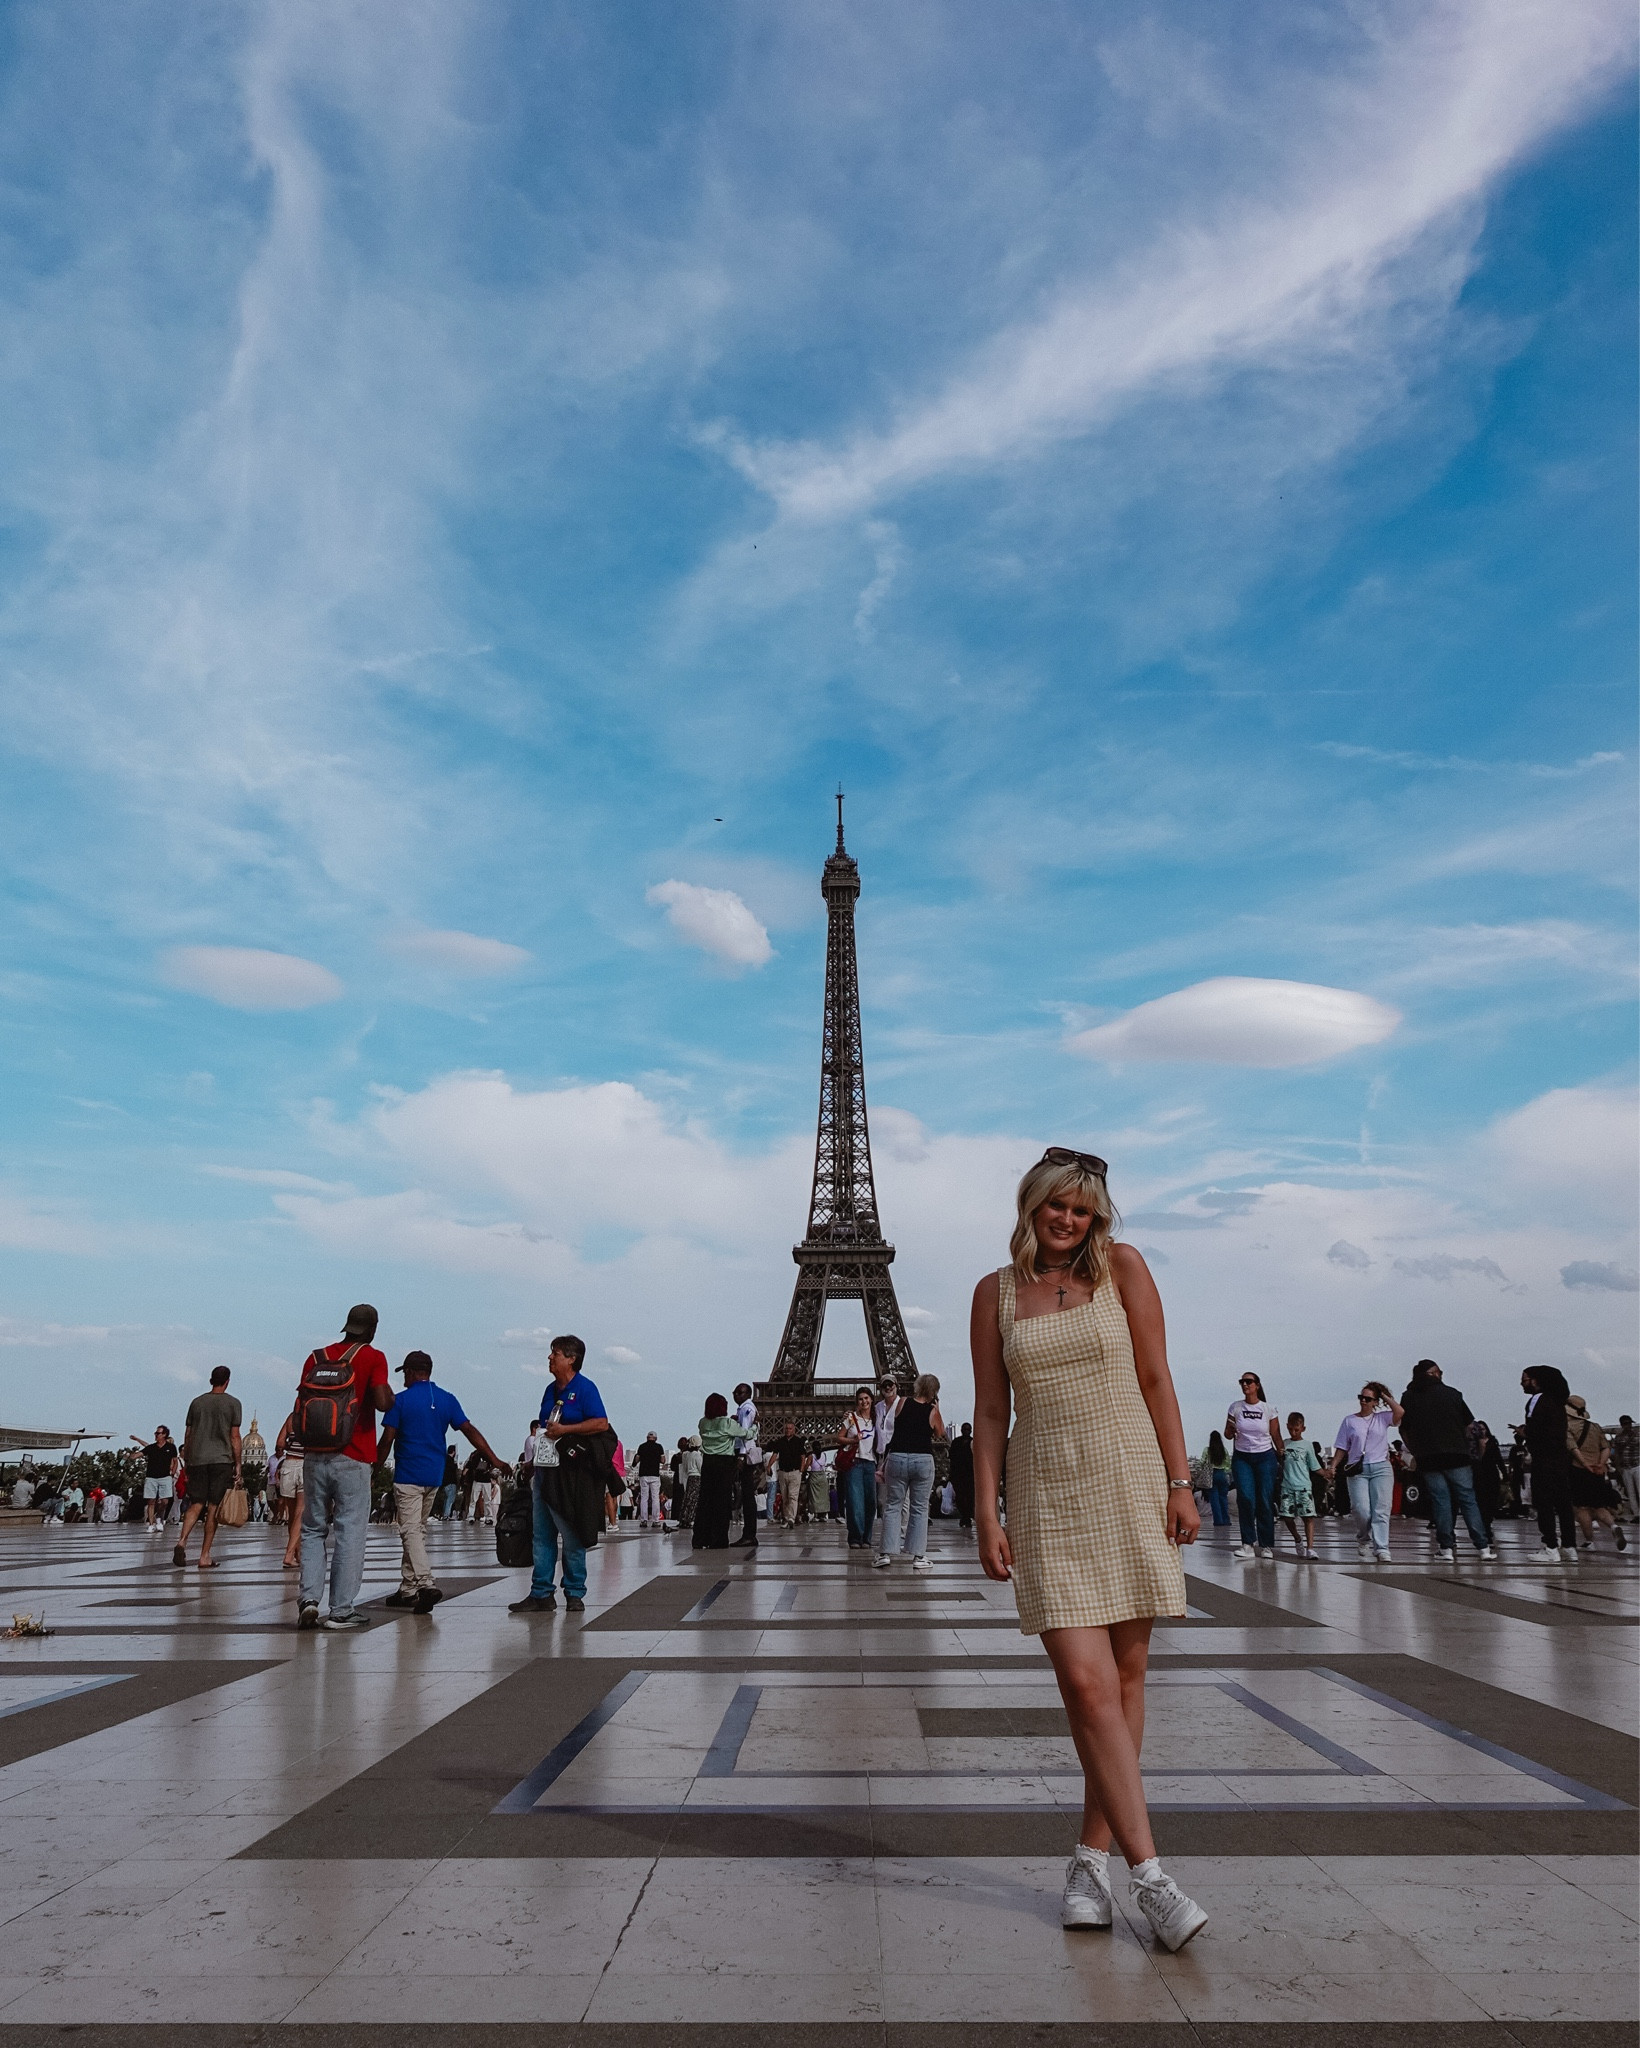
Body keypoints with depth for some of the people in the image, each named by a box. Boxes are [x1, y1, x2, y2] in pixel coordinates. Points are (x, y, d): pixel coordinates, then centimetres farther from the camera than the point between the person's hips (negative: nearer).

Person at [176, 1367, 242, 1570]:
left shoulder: (197, 1402, 11)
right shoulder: (232, 1404, 1)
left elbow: (188, 1434, 12)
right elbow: (234, 1436, -2)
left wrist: (186, 1461, 20)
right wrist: (237, 1464, 3)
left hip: (197, 1460, 3)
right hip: (221, 1460, -3)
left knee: (196, 1504, 6)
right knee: (213, 1508, 1)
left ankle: (182, 1541, -20)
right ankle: (205, 1556, 2)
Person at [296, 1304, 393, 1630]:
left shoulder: (317, 1357, 9)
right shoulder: (372, 1358, -4)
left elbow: (299, 1409, 9)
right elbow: (382, 1401, -17)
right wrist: (391, 1395, 4)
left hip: (314, 1457, 4)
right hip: (352, 1460, -4)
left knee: (313, 1529, 14)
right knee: (350, 1532, 2)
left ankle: (308, 1597, 1)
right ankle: (341, 1611, 3)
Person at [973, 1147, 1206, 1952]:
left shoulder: (1121, 1266, 2)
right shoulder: (996, 1292, 6)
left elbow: (1156, 1380, 2)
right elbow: (990, 1410, 7)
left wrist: (1179, 1482, -3)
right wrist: (985, 1514, 2)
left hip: (1130, 1483, 0)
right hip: (1045, 1497, 0)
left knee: (1126, 1673, 5)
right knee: (1086, 1681, -10)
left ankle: (1092, 1858, 19)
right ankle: (1150, 1875, -4)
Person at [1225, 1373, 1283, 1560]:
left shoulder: (1268, 1408, 0)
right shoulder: (1235, 1407, 3)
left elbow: (1276, 1436, 4)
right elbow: (1228, 1435, 8)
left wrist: (1282, 1458, -1)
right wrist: (1231, 1431, -15)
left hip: (1265, 1457, -1)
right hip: (1241, 1457, 1)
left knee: (1265, 1501, -4)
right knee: (1245, 1498, -12)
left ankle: (1266, 1546, 5)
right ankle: (1248, 1544, -7)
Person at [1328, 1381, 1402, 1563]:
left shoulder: (1383, 1418, 10)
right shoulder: (1349, 1421, 11)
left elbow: (1400, 1414, -10)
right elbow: (1342, 1448, 11)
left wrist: (1386, 1397, 0)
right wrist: (1334, 1466, 0)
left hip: (1381, 1468, 0)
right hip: (1357, 1470, 0)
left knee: (1381, 1511, -8)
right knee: (1361, 1510, -12)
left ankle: (1382, 1550, -10)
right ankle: (1363, 1540, 16)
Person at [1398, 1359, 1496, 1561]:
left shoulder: (1408, 1398, 6)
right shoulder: (1451, 1393, 3)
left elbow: (1404, 1430, 5)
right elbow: (1468, 1424, 5)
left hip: (1428, 1459, 1)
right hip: (1456, 1455, -1)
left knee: (1440, 1502, 3)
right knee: (1467, 1499, 4)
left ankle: (1446, 1549, -1)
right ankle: (1483, 1547, 2)